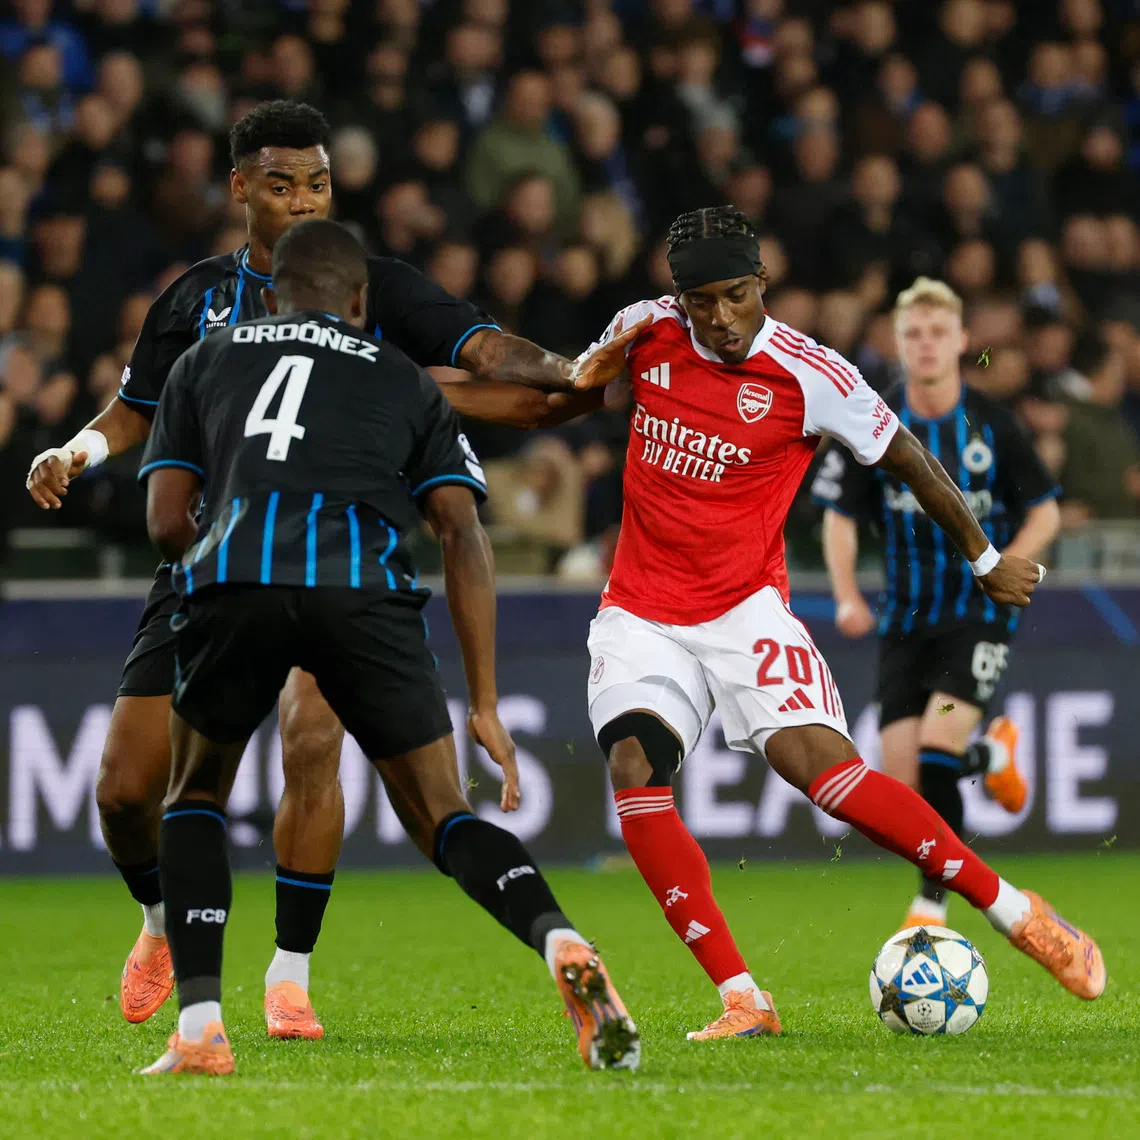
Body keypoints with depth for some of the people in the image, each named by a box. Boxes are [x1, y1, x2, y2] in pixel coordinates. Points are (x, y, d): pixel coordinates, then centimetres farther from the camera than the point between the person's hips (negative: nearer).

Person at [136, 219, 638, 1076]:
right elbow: (462, 532, 17)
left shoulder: (205, 361, 31)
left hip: (232, 581, 0)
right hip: (364, 588, 0)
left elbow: (165, 519, 21)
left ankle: (199, 1029, 9)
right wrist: (484, 705, 16)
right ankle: (562, 946, -18)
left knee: (194, 798, 24)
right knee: (441, 818, 10)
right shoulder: (403, 379, 29)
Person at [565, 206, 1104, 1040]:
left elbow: (906, 459, 3)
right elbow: (577, 385, 27)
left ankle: (1018, 914, -14)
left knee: (818, 761, -24)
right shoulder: (645, 331, 0)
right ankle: (742, 1001, -20)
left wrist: (986, 560, 11)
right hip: (642, 610, 3)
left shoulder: (808, 374, -11)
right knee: (634, 767, -22)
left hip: (743, 606, -3)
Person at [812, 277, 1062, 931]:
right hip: (908, 617, 3)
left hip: (981, 612, -3)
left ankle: (933, 901, -11)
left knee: (938, 744, -23)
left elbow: (1045, 511, 5)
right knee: (903, 775, -4)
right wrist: (848, 596, -9)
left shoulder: (991, 424, -3)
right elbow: (840, 516, 7)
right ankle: (993, 755, 32)